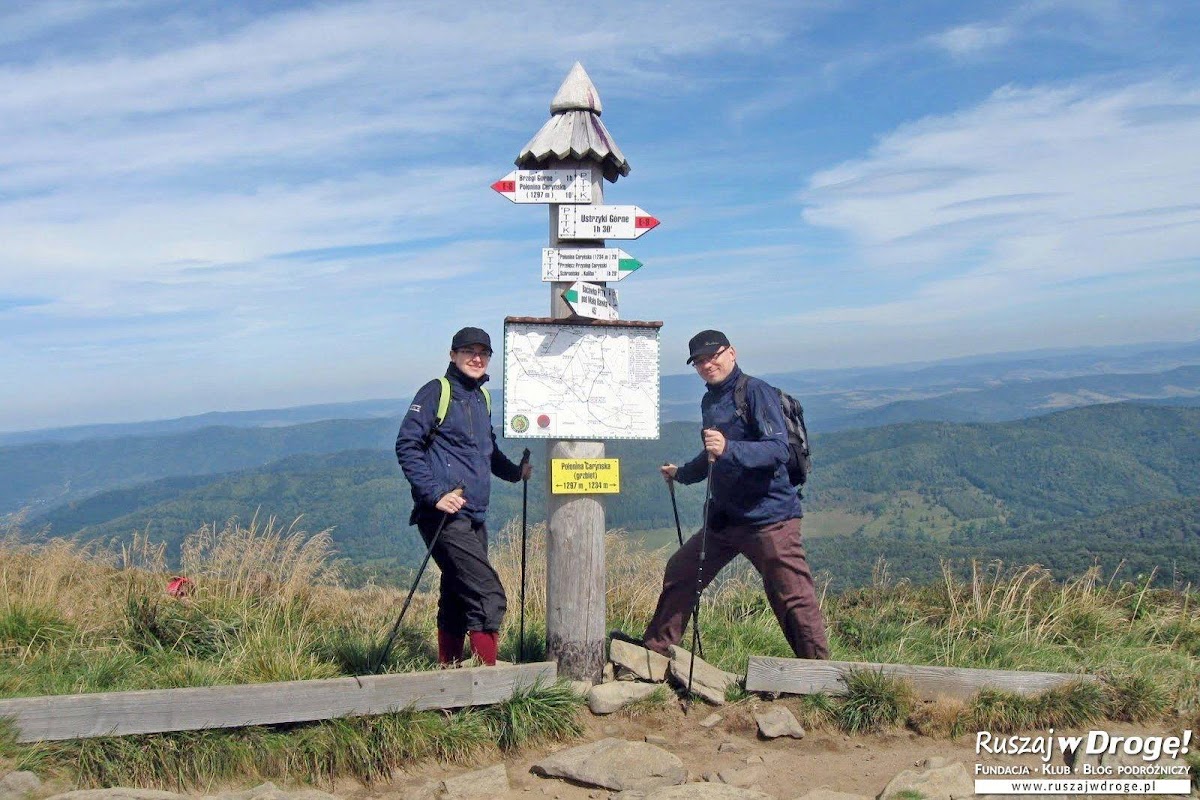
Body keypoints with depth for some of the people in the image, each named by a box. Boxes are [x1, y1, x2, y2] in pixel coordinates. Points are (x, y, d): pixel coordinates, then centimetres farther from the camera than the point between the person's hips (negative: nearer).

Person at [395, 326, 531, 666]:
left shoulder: (481, 397, 18)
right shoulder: (436, 392, -5)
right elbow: (407, 445, -12)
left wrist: (516, 471, 20)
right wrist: (435, 494, -19)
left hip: (474, 518, 8)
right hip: (445, 516, -8)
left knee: (458, 597, 14)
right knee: (488, 596, -14)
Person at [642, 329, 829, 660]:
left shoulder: (756, 391, -11)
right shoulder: (709, 401, 14)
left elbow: (779, 449, -23)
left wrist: (729, 449, -35)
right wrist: (681, 474, 40)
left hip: (769, 517, -8)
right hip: (724, 517, 8)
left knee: (793, 598, -5)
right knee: (679, 572, 11)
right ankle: (654, 651, 25)